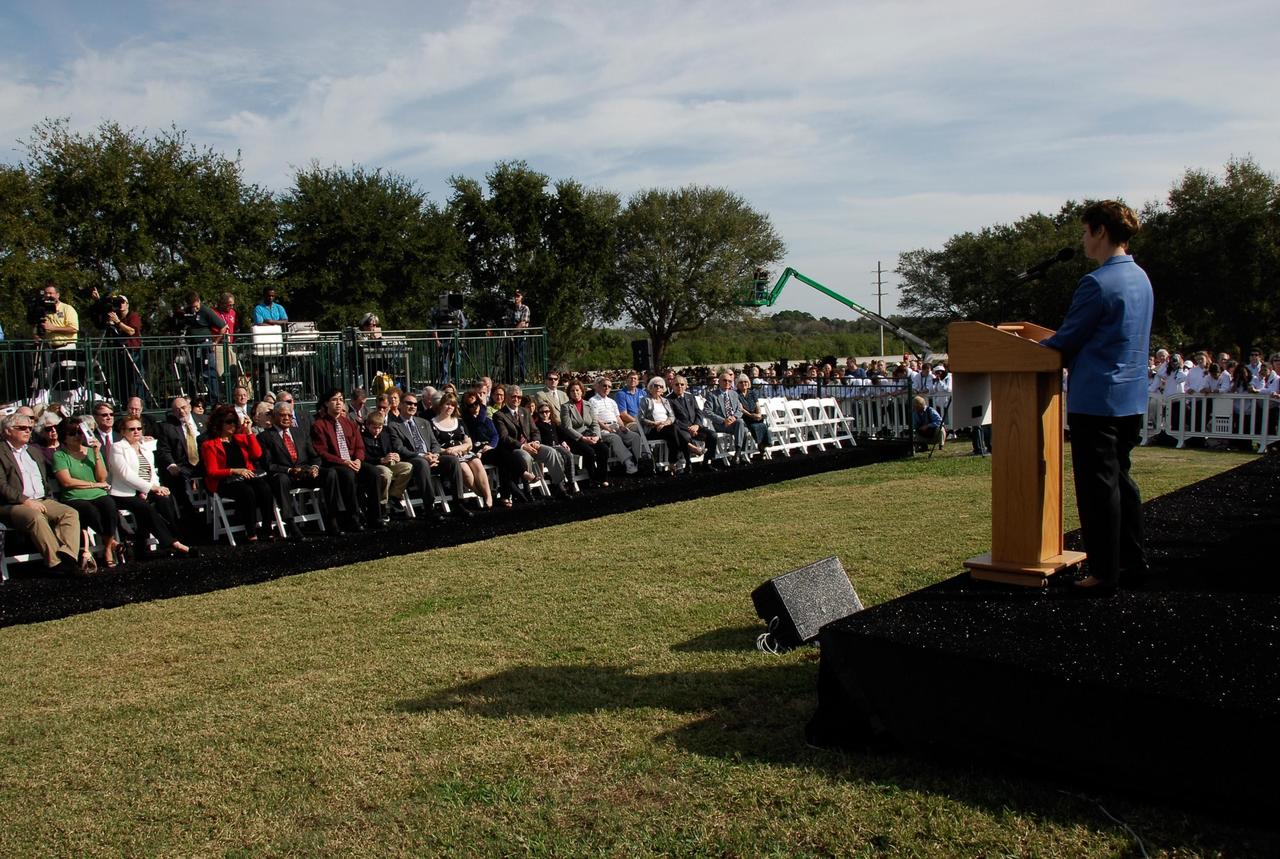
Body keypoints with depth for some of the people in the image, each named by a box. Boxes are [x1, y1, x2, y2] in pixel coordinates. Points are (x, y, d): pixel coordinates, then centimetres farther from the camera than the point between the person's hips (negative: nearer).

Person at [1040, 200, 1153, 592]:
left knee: (1098, 485, -2)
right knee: (1120, 478, 19)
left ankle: (1104, 571, 4)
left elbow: (1064, 342, -12)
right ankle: (1134, 558, 27)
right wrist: (1044, 348, 22)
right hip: (1133, 398, 9)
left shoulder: (1097, 283, -17)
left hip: (1096, 400, -9)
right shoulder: (1141, 278, 12)